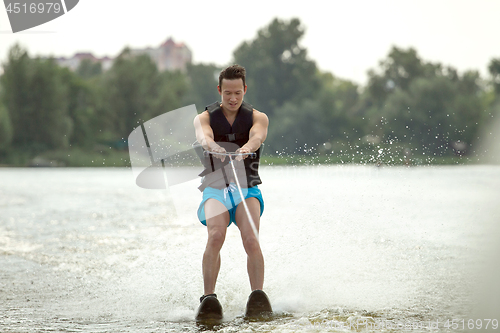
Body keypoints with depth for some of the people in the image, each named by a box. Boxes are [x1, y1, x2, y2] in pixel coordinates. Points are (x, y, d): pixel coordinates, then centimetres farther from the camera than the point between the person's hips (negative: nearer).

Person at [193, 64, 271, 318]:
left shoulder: (257, 117, 6)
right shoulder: (205, 118, 6)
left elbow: (257, 136, -18)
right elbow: (203, 136, -18)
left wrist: (246, 148, -43)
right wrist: (213, 147, -44)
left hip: (247, 188, 0)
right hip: (215, 188, 0)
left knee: (250, 239, -26)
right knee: (216, 235, -27)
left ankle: (258, 297, -26)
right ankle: (208, 298, -27)